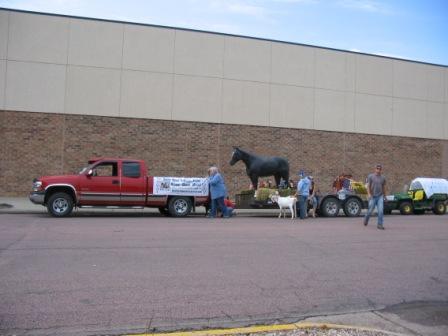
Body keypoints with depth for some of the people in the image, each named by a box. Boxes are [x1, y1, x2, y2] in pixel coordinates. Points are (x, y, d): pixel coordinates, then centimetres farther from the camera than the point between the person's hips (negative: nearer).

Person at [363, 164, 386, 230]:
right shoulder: (370, 176, 1)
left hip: (380, 196, 2)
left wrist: (384, 195, 21)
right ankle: (366, 219, 34)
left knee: (381, 211, -9)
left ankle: (380, 224, -2)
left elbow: (384, 187, 18)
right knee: (370, 210, 6)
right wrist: (369, 194, -15)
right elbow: (368, 186, -3)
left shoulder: (383, 178, 10)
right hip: (372, 196, -2)